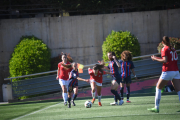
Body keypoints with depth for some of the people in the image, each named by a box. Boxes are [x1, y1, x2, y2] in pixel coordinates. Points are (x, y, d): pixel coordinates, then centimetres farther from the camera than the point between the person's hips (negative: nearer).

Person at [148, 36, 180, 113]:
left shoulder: (164, 49, -5)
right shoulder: (173, 49, 15)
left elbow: (165, 60, -16)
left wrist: (155, 59, -3)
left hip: (167, 71, -6)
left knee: (158, 88, 8)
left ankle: (156, 108, 6)